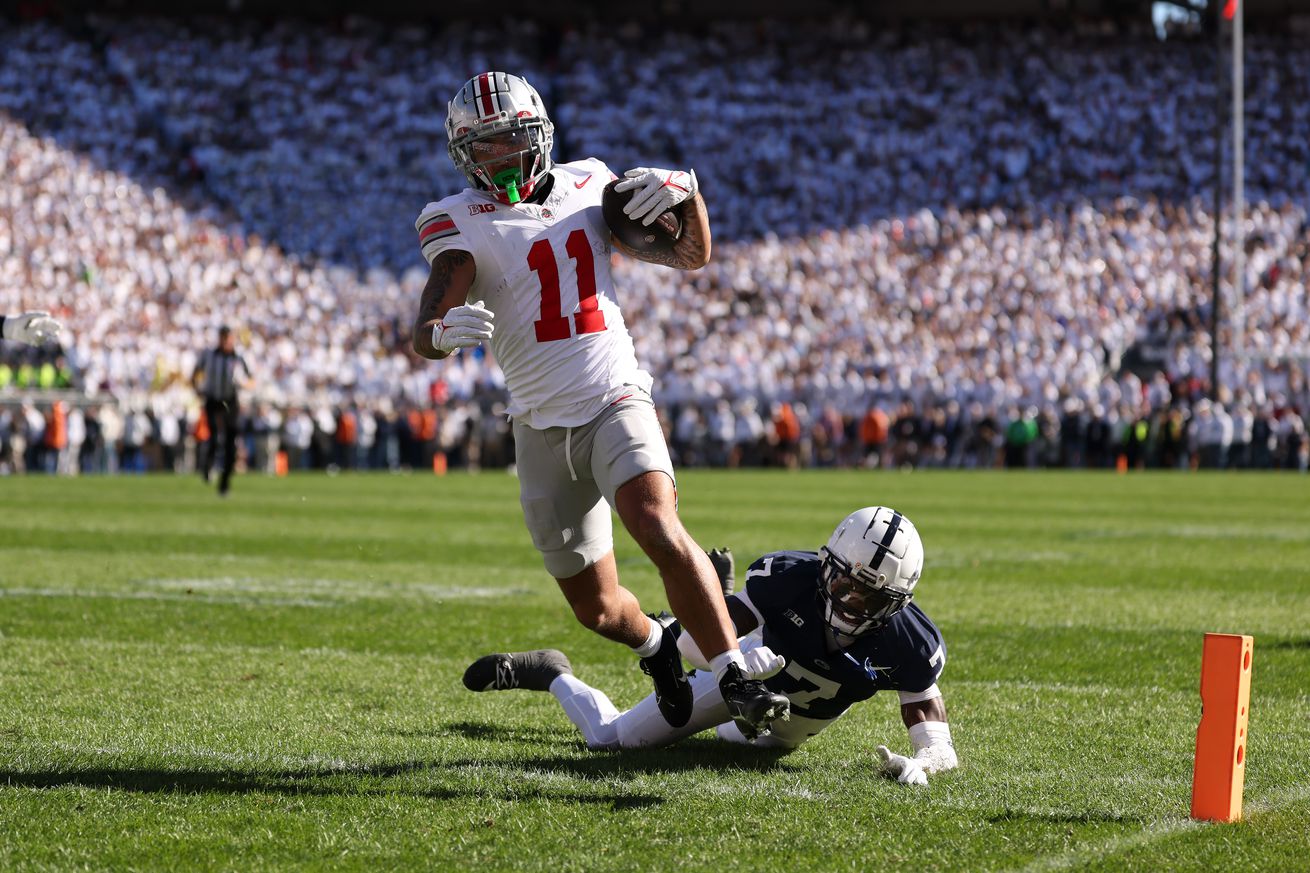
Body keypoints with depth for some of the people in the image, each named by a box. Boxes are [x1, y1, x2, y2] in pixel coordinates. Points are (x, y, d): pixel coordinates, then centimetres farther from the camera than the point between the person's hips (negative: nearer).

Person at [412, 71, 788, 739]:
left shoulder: (588, 190, 6)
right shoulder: (462, 224, -3)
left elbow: (691, 256, 14)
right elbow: (424, 336, -17)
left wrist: (686, 193, -6)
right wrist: (443, 331, -41)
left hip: (615, 402, 0)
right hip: (542, 428, 1)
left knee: (657, 525, -30)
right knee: (597, 609, 6)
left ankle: (734, 676, -27)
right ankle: (656, 644, 41)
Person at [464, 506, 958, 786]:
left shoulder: (909, 646, -36)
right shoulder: (789, 578, -38)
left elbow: (937, 743, -32)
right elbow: (699, 641, -35)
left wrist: (920, 763, -57)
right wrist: (737, 657, -59)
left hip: (797, 724, 2)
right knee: (608, 738, 5)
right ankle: (548, 673, 32)